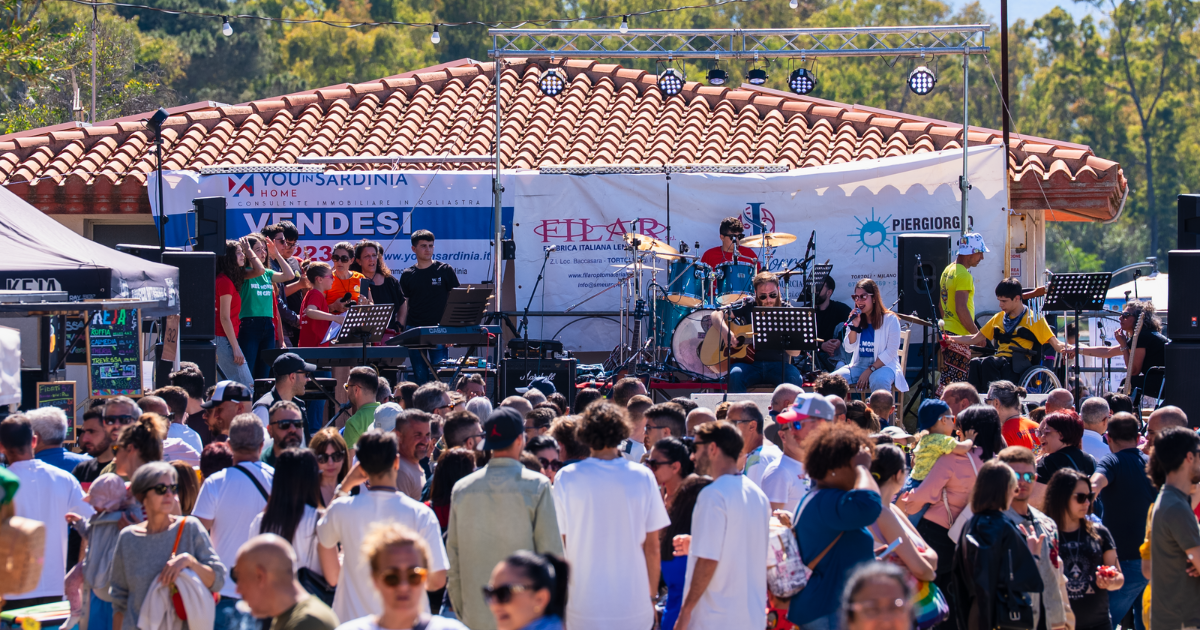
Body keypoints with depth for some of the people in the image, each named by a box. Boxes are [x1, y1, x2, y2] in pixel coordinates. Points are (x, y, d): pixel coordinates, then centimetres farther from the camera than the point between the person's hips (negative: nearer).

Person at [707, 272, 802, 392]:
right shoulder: (748, 307, 4)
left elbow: (796, 352, -1)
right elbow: (716, 315, 3)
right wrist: (725, 332, -17)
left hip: (778, 364, 0)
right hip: (750, 364, 0)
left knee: (794, 378, -32)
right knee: (735, 374, -33)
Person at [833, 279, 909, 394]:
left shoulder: (890, 319, -4)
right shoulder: (855, 318, 12)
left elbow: (891, 351, -9)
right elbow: (849, 348, 5)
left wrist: (869, 371, -16)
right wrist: (854, 326, -10)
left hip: (884, 365, -5)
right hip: (859, 365, 5)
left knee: (879, 381, -39)